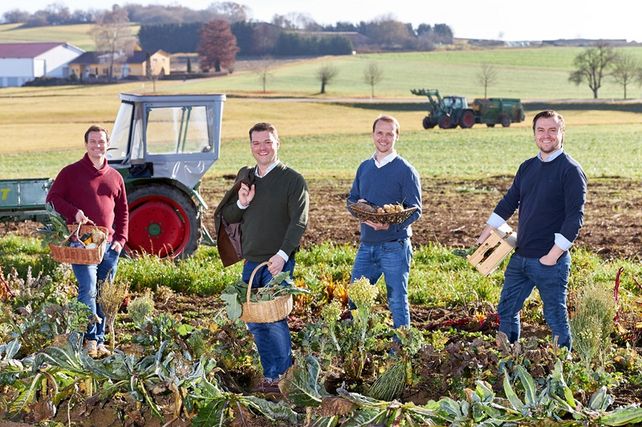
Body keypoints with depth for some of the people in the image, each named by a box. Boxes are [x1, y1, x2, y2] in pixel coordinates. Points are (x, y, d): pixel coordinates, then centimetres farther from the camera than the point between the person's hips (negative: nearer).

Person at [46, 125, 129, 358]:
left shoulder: (115, 177, 15)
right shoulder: (71, 172, 2)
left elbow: (123, 212, 19)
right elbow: (52, 199, -1)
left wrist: (121, 239, 7)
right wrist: (74, 212, -16)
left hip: (108, 244, 5)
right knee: (88, 288, -17)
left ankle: (100, 341, 14)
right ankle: (90, 339, -11)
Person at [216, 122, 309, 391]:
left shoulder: (292, 180, -4)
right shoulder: (245, 177, 14)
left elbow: (299, 222, -12)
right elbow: (227, 217, 18)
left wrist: (283, 254, -24)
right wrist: (241, 203, -4)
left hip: (278, 262, -6)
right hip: (251, 263, 6)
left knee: (274, 318, -10)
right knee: (254, 322, 7)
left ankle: (282, 375, -2)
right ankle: (271, 374, 16)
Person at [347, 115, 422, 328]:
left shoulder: (405, 170, -6)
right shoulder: (364, 167, 12)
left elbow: (415, 210, -10)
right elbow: (352, 200, 17)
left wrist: (391, 224, -28)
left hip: (394, 245, -6)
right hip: (366, 245, 6)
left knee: (397, 302, 2)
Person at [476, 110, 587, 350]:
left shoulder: (570, 170, -10)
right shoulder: (528, 167, 11)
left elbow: (575, 216, -15)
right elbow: (508, 203, 20)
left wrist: (554, 254, -18)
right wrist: (485, 236, 18)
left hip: (550, 260, -7)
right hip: (520, 257, 7)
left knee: (556, 317, 2)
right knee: (506, 311, 13)